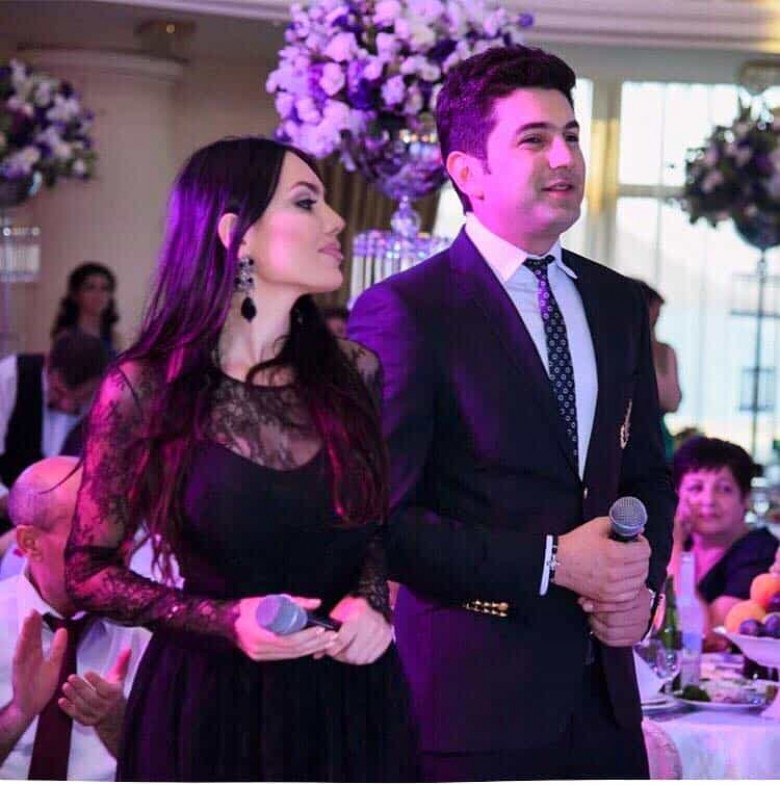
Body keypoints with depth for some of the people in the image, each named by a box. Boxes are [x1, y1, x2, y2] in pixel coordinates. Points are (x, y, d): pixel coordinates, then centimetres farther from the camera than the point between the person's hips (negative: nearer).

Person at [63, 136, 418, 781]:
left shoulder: (354, 372, 0)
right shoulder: (143, 392, -10)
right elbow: (88, 570, -4)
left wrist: (371, 598, -7)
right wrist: (225, 621, -18)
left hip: (351, 701, 3)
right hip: (209, 703, -3)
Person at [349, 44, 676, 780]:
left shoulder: (619, 304, 12)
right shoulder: (402, 312, -9)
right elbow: (380, 521, -14)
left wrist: (642, 584, 0)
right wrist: (549, 562, -16)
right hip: (470, 702, -6)